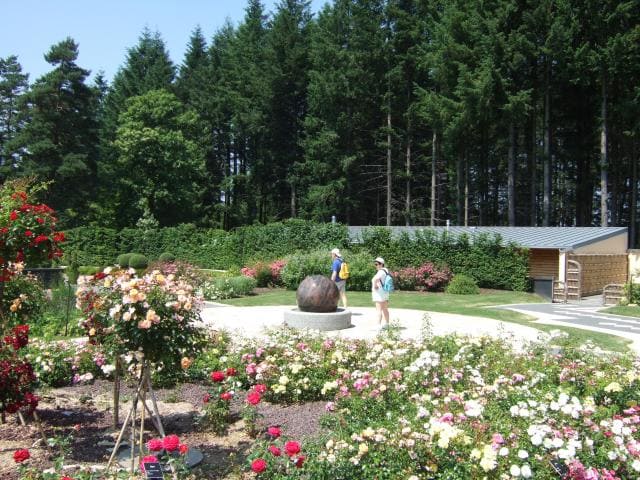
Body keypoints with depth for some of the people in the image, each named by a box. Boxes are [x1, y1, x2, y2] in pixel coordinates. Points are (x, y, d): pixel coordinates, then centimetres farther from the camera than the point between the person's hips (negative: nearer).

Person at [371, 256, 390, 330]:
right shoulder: (385, 270, 11)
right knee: (385, 309, 16)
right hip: (385, 292, 10)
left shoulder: (381, 271, -20)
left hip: (379, 293, -10)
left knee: (379, 310, -10)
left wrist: (374, 285, -23)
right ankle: (386, 324, 25)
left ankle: (379, 325, -12)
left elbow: (375, 279, -39)